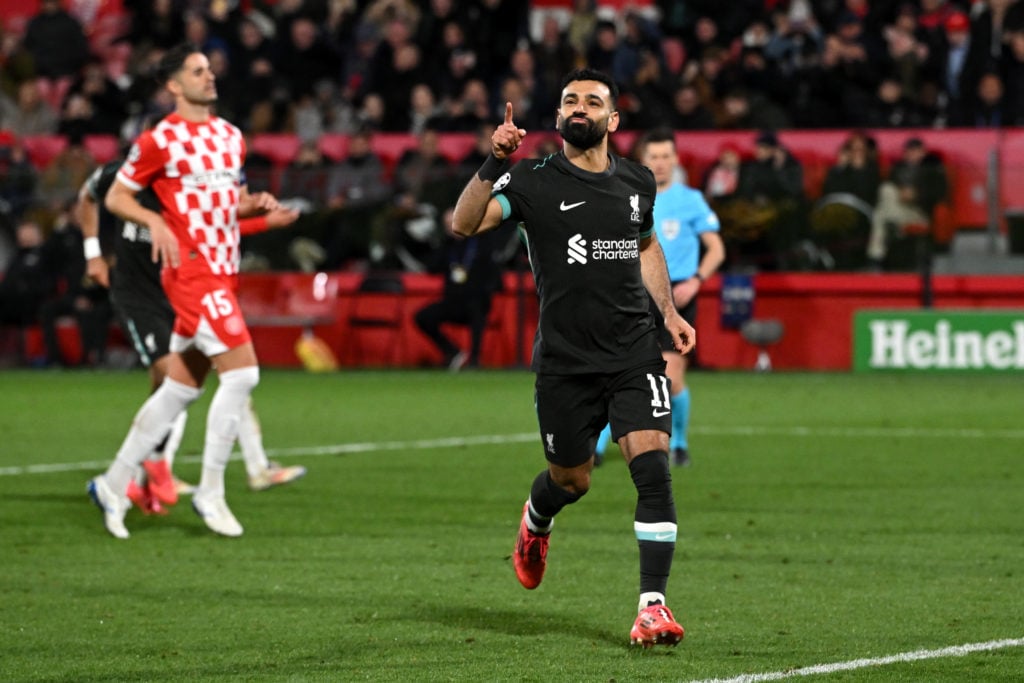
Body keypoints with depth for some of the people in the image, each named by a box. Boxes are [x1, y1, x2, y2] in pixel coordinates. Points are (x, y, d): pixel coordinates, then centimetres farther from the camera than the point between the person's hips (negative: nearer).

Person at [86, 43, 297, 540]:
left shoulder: (231, 136, 15)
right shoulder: (159, 140, -6)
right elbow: (115, 197, -1)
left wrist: (255, 205, 4)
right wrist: (155, 221, -18)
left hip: (222, 273, 8)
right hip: (190, 272, -8)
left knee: (181, 387, 10)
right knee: (242, 371, -16)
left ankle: (113, 484, 19)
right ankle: (210, 492, -7)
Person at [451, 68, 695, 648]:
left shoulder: (638, 182, 8)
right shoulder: (534, 182, -5)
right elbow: (464, 225, -19)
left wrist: (669, 311, 17)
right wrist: (494, 163, -32)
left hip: (635, 354, 2)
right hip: (565, 360, -2)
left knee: (653, 468, -15)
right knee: (572, 479, 10)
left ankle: (653, 605, -13)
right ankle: (535, 523, 49)